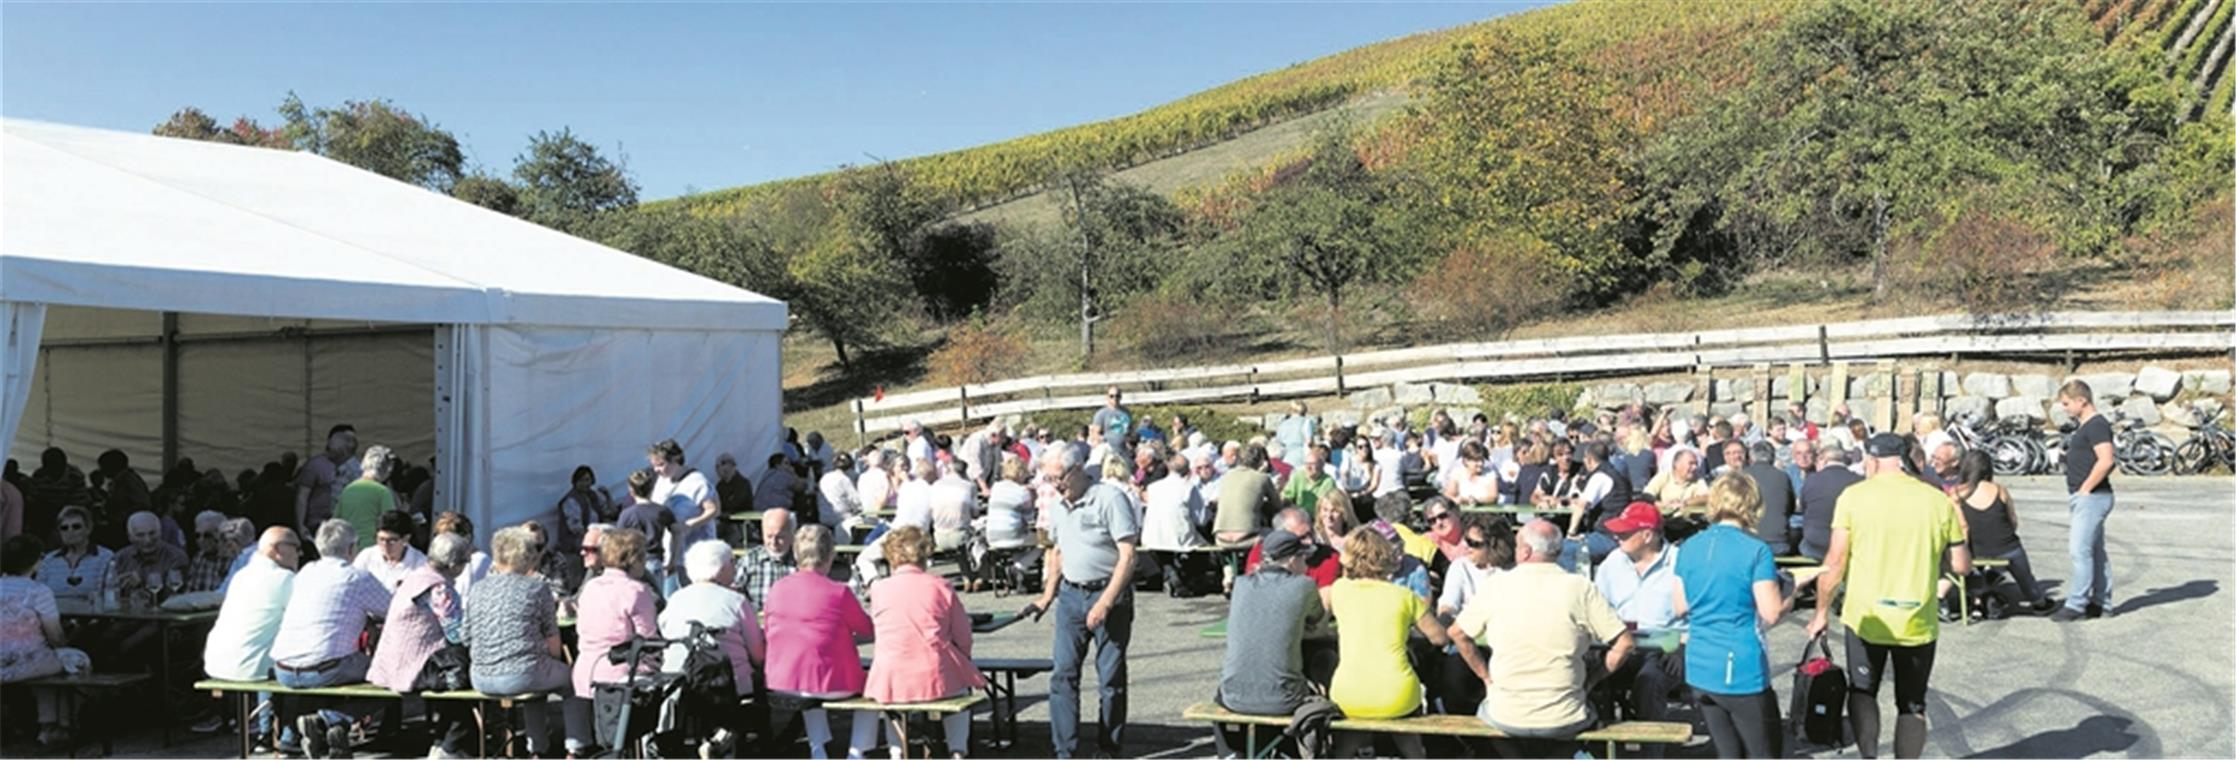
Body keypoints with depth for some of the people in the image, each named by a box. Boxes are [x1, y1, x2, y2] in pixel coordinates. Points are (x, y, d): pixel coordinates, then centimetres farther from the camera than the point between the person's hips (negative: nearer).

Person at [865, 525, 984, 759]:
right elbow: (963, 638, 2)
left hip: (891, 683, 1)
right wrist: (962, 661, 22)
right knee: (961, 690, 33)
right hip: (937, 679, -1)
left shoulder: (878, 589, 1)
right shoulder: (941, 586, -1)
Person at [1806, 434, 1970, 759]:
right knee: (1912, 705, 15)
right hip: (1918, 622, 1)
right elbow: (1961, 565, 2)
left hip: (1865, 618, -1)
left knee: (1862, 692, 16)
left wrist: (1822, 611, 3)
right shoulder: (1939, 501, -1)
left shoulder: (1854, 497, -6)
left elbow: (1835, 561, -7)